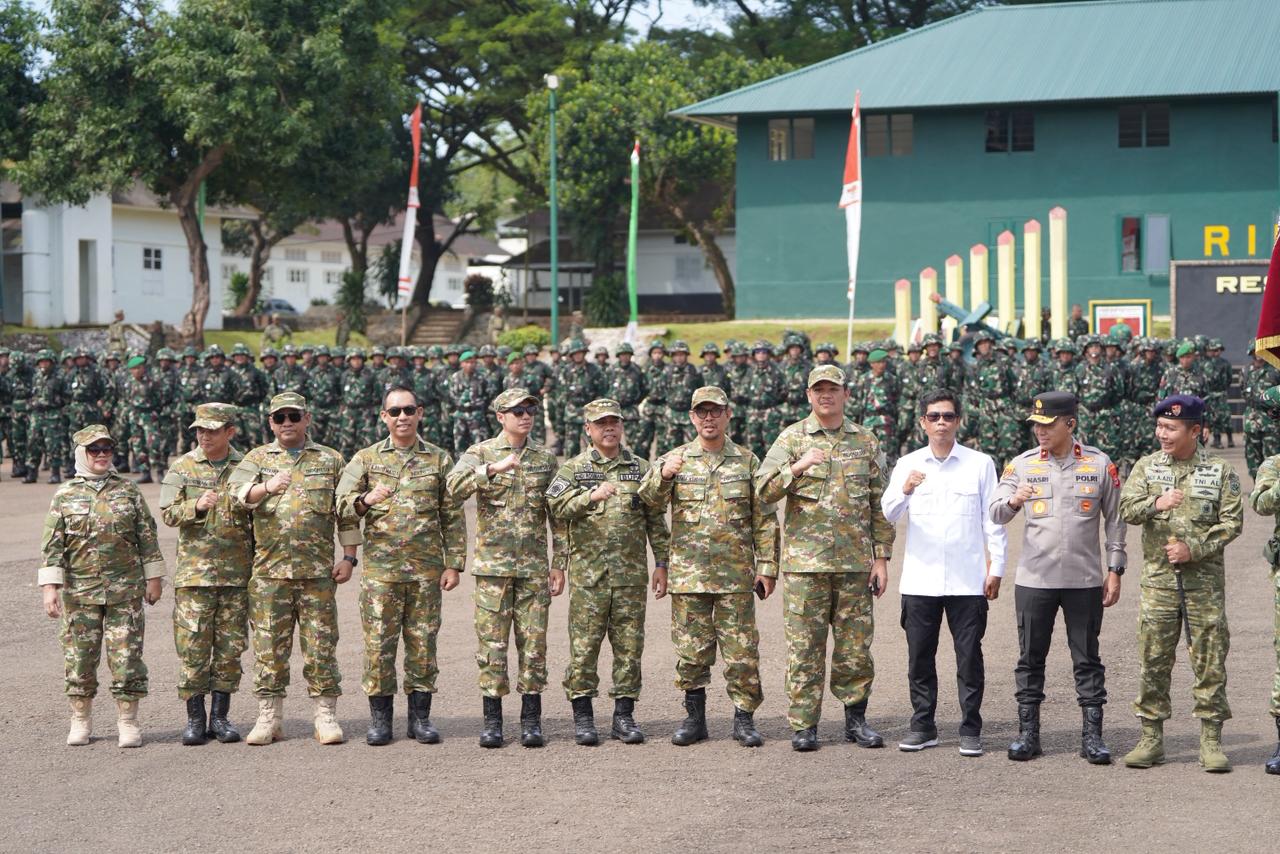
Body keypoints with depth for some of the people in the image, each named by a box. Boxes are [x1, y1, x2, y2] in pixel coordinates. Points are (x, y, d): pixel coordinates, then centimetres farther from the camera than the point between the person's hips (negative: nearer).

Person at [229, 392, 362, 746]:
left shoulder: (331, 461, 12)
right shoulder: (257, 459, 12)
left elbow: (347, 514, 11)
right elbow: (234, 492, -5)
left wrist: (348, 557, 2)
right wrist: (265, 487, -24)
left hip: (318, 571, -1)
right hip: (268, 570, 1)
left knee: (321, 643, -1)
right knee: (269, 645, 2)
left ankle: (326, 717, 5)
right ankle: (269, 718, 9)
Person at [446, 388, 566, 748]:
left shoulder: (546, 459, 9)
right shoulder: (481, 453, 2)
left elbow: (558, 515, 10)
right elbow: (454, 486, -17)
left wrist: (559, 563, 5)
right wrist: (493, 469, -29)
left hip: (534, 566, 2)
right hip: (492, 565, -2)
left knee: (533, 641, 1)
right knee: (491, 641, -1)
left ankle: (531, 721, 8)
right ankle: (492, 721, 6)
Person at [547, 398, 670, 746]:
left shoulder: (641, 468, 12)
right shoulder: (574, 468, 6)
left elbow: (656, 520, 12)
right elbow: (557, 506, -11)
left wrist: (662, 564, 6)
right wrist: (592, 496, -26)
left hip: (632, 573, 2)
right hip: (588, 573, -2)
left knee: (629, 645, 3)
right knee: (584, 645, -2)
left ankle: (624, 716, 10)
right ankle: (582, 717, 5)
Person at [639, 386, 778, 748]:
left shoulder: (747, 462, 7)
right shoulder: (675, 459, 8)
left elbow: (765, 520, 7)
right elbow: (649, 498, -7)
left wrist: (767, 566, 1)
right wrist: (661, 475, -28)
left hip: (736, 576, -1)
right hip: (687, 574, 1)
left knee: (741, 650, 0)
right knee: (691, 651, 4)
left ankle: (744, 719, 9)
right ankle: (694, 718, 15)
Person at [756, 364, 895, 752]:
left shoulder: (866, 442, 10)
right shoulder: (792, 438, 4)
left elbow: (879, 505, 11)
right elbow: (763, 490, -6)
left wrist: (881, 558, 5)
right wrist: (798, 467, -21)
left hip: (855, 563, 2)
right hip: (804, 561, -2)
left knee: (856, 646, 5)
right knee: (804, 646, -1)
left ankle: (856, 719, 17)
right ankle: (803, 725, 6)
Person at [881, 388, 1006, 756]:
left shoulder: (980, 464, 5)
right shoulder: (908, 464, 8)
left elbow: (993, 519, 6)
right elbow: (889, 514, -2)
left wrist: (996, 568, 0)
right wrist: (905, 490, -22)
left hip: (967, 580, -1)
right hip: (920, 579, 2)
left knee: (969, 656, 0)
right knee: (920, 656, 5)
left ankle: (971, 730, 7)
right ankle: (923, 726, 15)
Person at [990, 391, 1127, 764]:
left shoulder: (1100, 464, 2)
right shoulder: (1022, 464, 3)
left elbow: (1115, 520, 7)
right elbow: (994, 513, -2)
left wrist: (1114, 570, 3)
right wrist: (1013, 500, -25)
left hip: (1085, 580, -1)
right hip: (1034, 579, 1)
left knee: (1087, 659, 4)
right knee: (1030, 658, 5)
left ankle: (1092, 735, 8)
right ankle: (1027, 733, 13)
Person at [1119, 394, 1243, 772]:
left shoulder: (1220, 471, 2)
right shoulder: (1147, 466, 6)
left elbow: (1232, 521, -2)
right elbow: (1126, 508, -4)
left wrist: (1194, 548, -13)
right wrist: (1155, 504, -24)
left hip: (1205, 578, -1)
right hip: (1158, 577, 1)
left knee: (1210, 659, 0)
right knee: (1153, 659, 2)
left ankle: (1211, 740, 8)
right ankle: (1151, 738, 11)